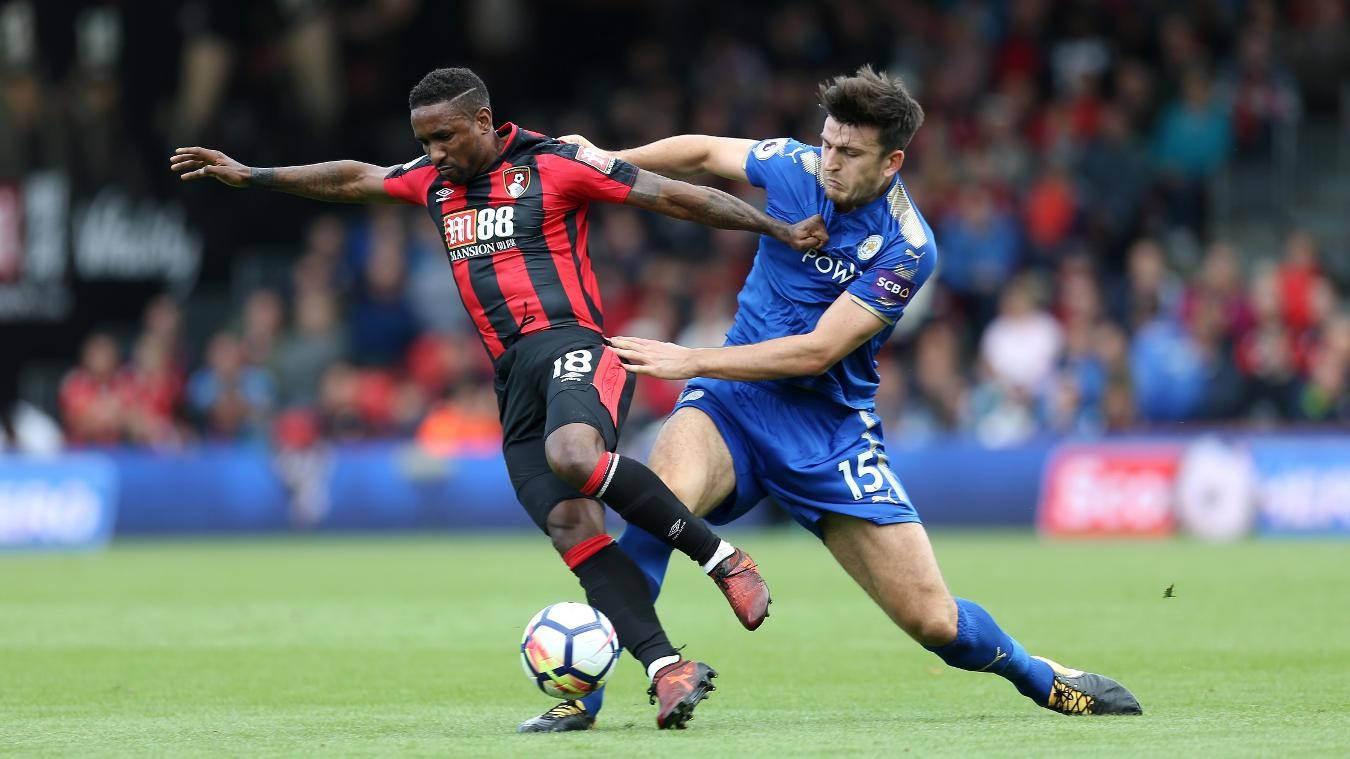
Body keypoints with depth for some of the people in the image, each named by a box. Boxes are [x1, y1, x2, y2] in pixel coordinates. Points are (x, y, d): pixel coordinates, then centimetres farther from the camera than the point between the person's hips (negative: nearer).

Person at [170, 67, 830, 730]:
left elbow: (675, 196, -2)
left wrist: (782, 231, -5)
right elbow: (354, 179, 34)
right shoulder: (434, 181, 19)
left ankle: (720, 557, -22)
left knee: (572, 455, -37)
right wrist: (249, 176, 38)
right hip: (513, 378, 6)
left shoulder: (555, 164, -1)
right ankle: (666, 670, -19)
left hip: (569, 344, -6)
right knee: (572, 528, -13)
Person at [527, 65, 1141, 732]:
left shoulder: (905, 247, -16)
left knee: (933, 621, -3)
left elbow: (815, 352, -20)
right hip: (733, 402, 2)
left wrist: (691, 360, -23)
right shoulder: (795, 167, -5)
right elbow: (702, 152, 15)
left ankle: (1039, 677, 30)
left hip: (831, 426, -2)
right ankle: (581, 694, -29)